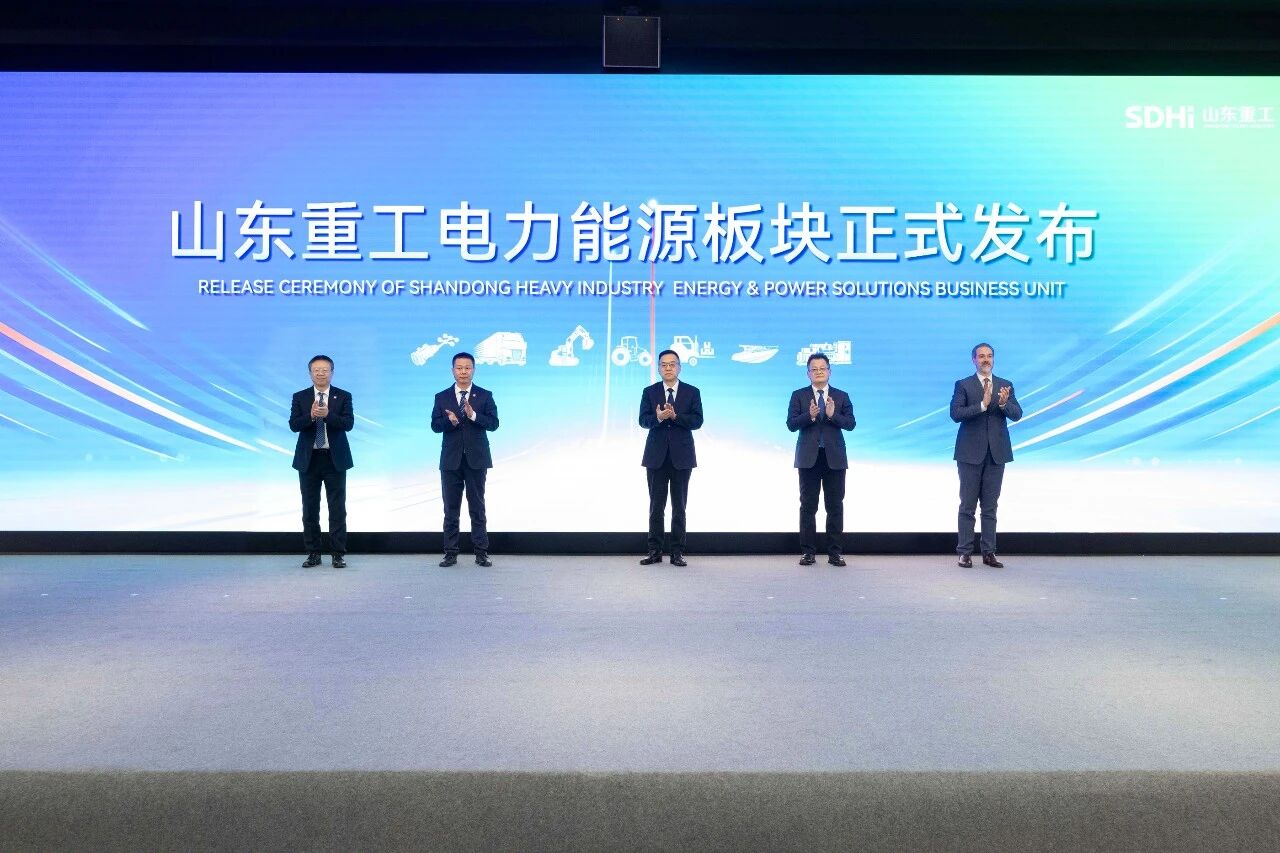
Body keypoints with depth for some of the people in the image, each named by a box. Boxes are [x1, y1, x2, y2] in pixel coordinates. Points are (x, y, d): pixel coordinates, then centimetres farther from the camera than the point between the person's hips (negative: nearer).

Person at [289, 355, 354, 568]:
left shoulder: (343, 396, 2)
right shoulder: (300, 397, 5)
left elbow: (348, 424, -10)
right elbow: (294, 425, -6)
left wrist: (327, 414, -25)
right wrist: (311, 415, -23)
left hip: (335, 459, -1)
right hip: (308, 459, 1)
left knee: (337, 508, 0)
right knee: (310, 509, 7)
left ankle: (338, 554, 6)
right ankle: (313, 554, 15)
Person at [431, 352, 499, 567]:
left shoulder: (485, 396, 3)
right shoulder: (442, 397, 7)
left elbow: (493, 424, -6)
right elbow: (435, 425, -1)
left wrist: (473, 415, -22)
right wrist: (450, 421, -21)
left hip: (476, 459, -1)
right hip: (451, 460, 2)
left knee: (477, 507, 3)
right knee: (451, 508, 5)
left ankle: (481, 553, 7)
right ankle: (450, 553, 12)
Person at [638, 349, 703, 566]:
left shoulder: (692, 392, 5)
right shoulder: (649, 392, 7)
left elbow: (697, 420, -5)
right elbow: (643, 420, -1)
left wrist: (675, 416, -19)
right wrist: (658, 418, -22)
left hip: (681, 456, -1)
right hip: (656, 456, 1)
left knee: (679, 506, 3)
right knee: (656, 506, 4)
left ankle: (677, 552, 8)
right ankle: (655, 550, 10)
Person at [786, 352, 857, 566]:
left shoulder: (841, 396, 7)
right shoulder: (799, 395, 5)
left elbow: (851, 424, -3)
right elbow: (791, 424, -5)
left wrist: (833, 415, -19)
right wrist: (809, 415, -22)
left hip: (834, 458, 1)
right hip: (809, 458, -1)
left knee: (835, 506, 3)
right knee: (808, 506, 3)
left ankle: (835, 552, 9)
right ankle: (808, 552, 9)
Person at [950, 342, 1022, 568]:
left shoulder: (1005, 385, 9)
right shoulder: (963, 385, 0)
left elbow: (1017, 414, 0)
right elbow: (955, 414, -12)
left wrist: (1003, 404, -20)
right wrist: (982, 405, -23)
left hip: (996, 453, 3)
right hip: (971, 453, -3)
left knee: (990, 506, 8)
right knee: (968, 505, 2)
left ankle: (989, 553, 13)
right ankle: (965, 552, 6)